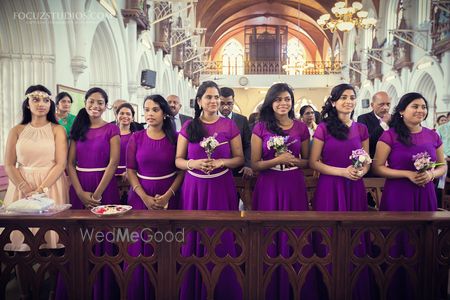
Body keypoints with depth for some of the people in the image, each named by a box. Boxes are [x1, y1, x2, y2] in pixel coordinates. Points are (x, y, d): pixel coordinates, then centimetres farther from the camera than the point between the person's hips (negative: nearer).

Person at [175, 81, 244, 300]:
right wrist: (194, 163, -14)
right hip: (194, 188, 1)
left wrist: (221, 162, -15)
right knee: (195, 239, 6)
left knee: (221, 239, 4)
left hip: (221, 187, -1)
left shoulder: (229, 125, 2)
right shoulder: (188, 126, 5)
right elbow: (178, 160, 6)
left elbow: (239, 158, 3)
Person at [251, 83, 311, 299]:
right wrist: (278, 160, -16)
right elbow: (255, 164, -3)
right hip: (268, 186, -1)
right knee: (269, 238, 5)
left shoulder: (301, 127, 4)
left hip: (294, 186, 1)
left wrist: (293, 160, -9)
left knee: (292, 237, 7)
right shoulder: (261, 127, -1)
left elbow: (307, 161, 11)